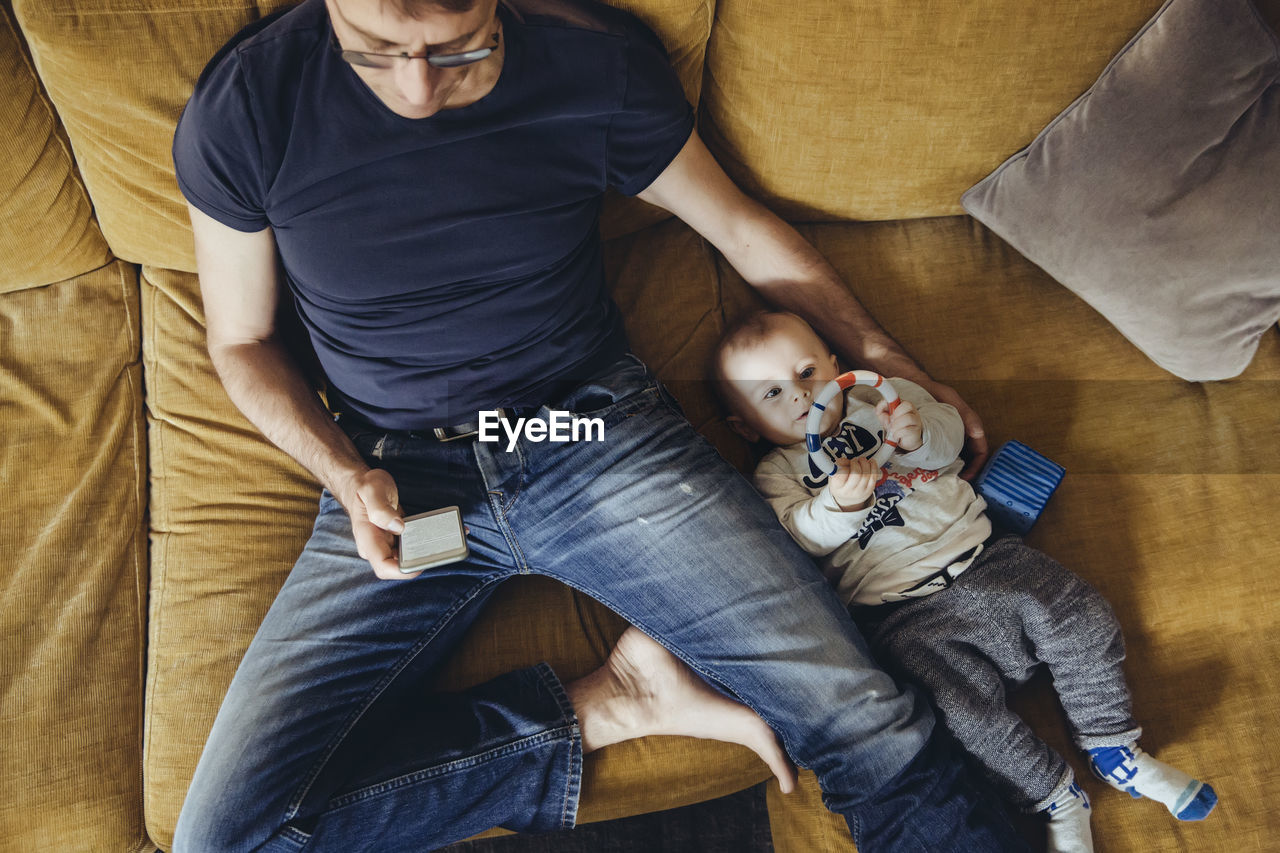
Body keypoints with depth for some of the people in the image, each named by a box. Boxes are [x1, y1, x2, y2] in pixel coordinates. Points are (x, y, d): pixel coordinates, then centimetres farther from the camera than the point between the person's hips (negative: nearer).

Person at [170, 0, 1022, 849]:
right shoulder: (244, 105, -9)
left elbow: (743, 228, 9)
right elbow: (242, 343, 6)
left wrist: (884, 354, 11)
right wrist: (349, 476, -12)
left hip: (600, 433, -1)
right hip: (399, 481, 2)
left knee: (867, 722, -17)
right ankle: (599, 706, -5)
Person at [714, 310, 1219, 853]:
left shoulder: (879, 400, 16)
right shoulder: (776, 474, 7)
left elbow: (949, 435, 8)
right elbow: (804, 536, -9)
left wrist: (920, 435, -16)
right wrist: (840, 504, -30)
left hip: (977, 555, 4)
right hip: (899, 611, -3)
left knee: (1080, 618, -10)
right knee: (964, 703, -23)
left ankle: (1111, 746, 10)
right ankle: (1055, 798, -2)